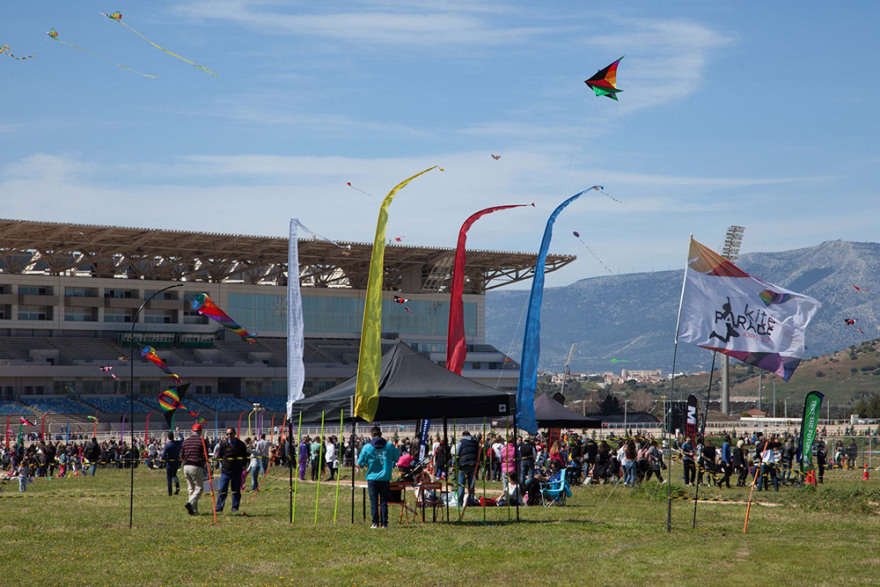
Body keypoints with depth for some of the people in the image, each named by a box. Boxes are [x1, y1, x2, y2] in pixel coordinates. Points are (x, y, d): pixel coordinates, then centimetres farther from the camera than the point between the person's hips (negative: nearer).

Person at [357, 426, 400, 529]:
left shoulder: (367, 447, -6)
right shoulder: (389, 446, -3)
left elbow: (360, 463, -1)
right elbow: (397, 458, 10)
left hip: (372, 478, -1)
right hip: (385, 479, 1)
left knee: (374, 502, 5)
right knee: (384, 502, 6)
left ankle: (375, 523, 1)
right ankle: (384, 523, 4)